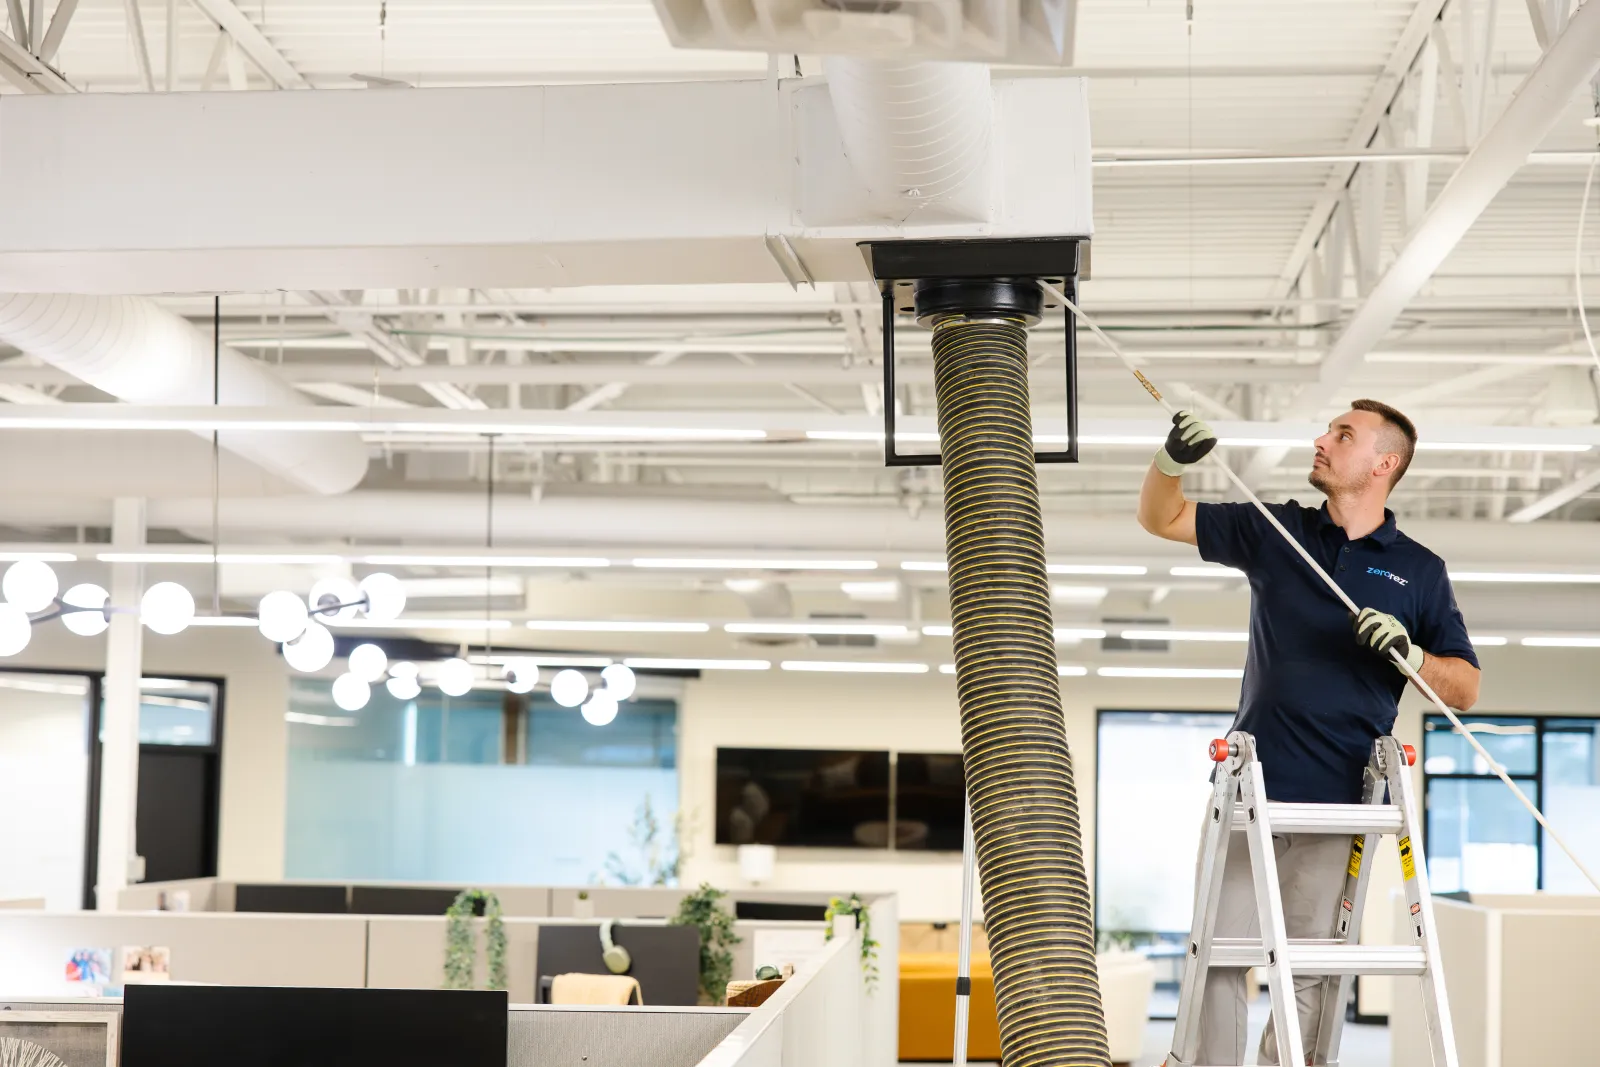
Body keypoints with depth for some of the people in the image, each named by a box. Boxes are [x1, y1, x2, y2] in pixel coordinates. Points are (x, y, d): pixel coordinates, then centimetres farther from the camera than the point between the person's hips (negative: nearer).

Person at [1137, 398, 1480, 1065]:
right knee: (1222, 957, -4)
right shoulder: (1275, 533, 11)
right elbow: (1159, 518, 14)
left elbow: (1465, 690, 8)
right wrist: (1174, 460, -6)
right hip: (1249, 788, 1)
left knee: (1309, 974, 3)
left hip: (1338, 805, 0)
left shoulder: (1419, 571, 8)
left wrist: (1409, 653, -12)